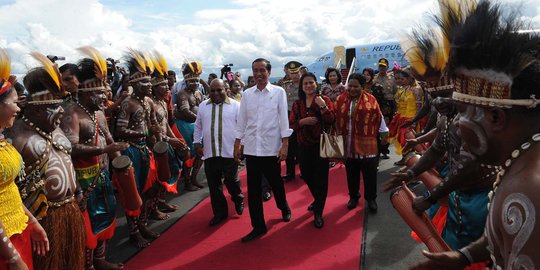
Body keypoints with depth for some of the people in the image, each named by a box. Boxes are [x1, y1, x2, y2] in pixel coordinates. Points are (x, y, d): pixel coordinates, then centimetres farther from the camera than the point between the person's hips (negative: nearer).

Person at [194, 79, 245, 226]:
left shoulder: (235, 105, -2)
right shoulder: (203, 106, 10)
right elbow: (198, 126, 17)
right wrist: (197, 143, 11)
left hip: (229, 151, -3)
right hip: (209, 153, 4)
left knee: (231, 180, 6)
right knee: (214, 184, 9)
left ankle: (238, 199, 37)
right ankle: (220, 212, 24)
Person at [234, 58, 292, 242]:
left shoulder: (279, 92, -3)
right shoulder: (247, 94, 5)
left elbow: (283, 119, -4)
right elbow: (241, 121, 8)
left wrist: (285, 145, -9)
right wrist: (237, 146, 7)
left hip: (271, 147, -2)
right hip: (251, 148, 3)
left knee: (276, 183, 14)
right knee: (253, 189, 5)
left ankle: (284, 208, 45)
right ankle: (258, 226, 18)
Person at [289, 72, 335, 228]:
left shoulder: (324, 100, -3)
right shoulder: (297, 103, 6)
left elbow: (331, 121, -13)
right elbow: (291, 124, 1)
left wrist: (323, 106, -24)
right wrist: (303, 121, -16)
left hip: (320, 145, -4)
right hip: (304, 146, 4)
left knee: (320, 178, -1)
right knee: (307, 177, 16)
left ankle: (318, 213, 12)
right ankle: (317, 201, 44)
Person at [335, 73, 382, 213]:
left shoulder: (371, 100, -5)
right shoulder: (341, 99, 0)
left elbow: (378, 119, 2)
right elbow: (335, 118, 3)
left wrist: (372, 134, 4)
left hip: (367, 144, -2)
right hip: (348, 145, 2)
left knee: (370, 174, 10)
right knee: (351, 173, 16)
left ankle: (371, 198, 29)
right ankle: (353, 196, 35)